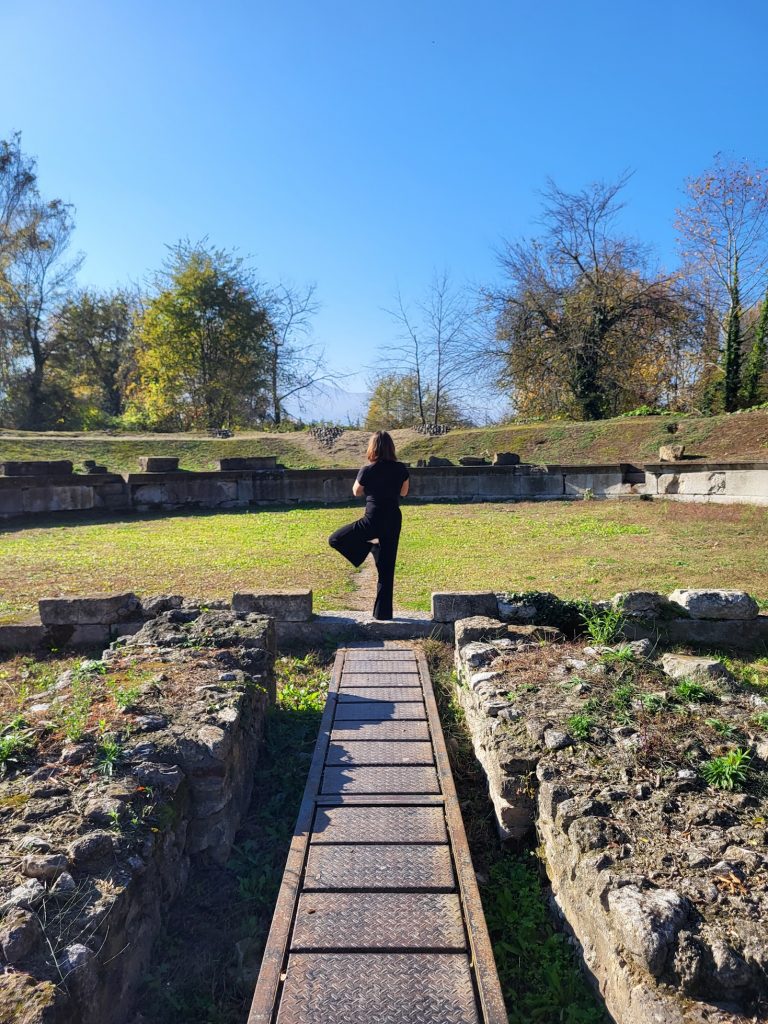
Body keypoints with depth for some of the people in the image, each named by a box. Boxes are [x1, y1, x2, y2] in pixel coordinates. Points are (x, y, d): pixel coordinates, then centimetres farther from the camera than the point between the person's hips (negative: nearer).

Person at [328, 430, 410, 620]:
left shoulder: (367, 471, -11)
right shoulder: (401, 469, -2)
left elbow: (356, 492, 6)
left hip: (373, 521, -4)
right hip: (393, 521, 5)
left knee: (335, 540, 11)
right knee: (386, 569, 12)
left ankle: (369, 544, -5)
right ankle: (383, 612, 16)